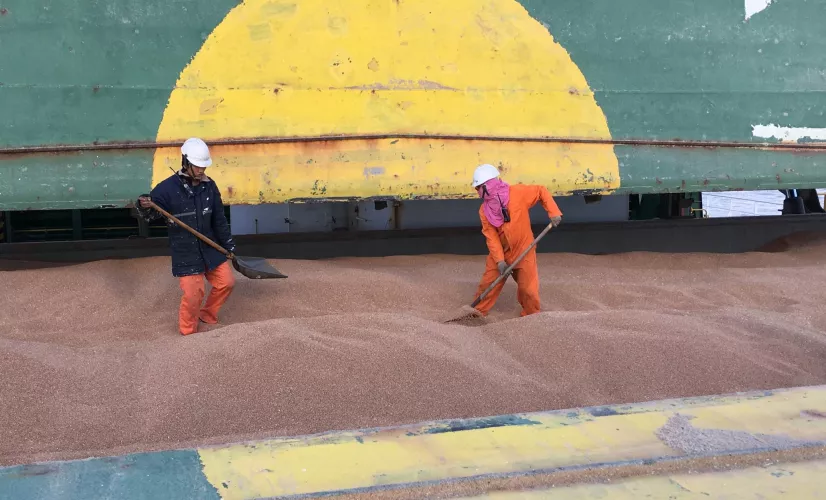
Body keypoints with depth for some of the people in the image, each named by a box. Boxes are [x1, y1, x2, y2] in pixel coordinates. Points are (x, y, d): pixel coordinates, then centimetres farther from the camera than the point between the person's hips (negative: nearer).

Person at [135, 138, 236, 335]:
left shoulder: (209, 186, 1)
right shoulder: (168, 188, -15)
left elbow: (219, 219, 9)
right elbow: (150, 215, -14)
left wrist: (229, 245, 12)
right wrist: (144, 206, -38)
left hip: (210, 248, 5)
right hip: (185, 253, -5)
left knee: (226, 282, 8)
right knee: (193, 294, -8)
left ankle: (207, 316, 33)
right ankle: (188, 333, 16)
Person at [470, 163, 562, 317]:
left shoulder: (517, 192, -16)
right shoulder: (484, 210, -8)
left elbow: (541, 191, -6)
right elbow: (491, 237, -10)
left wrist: (553, 212, -16)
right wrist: (499, 260, -19)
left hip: (524, 251, -2)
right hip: (500, 253, 3)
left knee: (528, 288, 1)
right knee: (487, 284, 5)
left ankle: (531, 316, 23)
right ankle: (477, 313, 22)